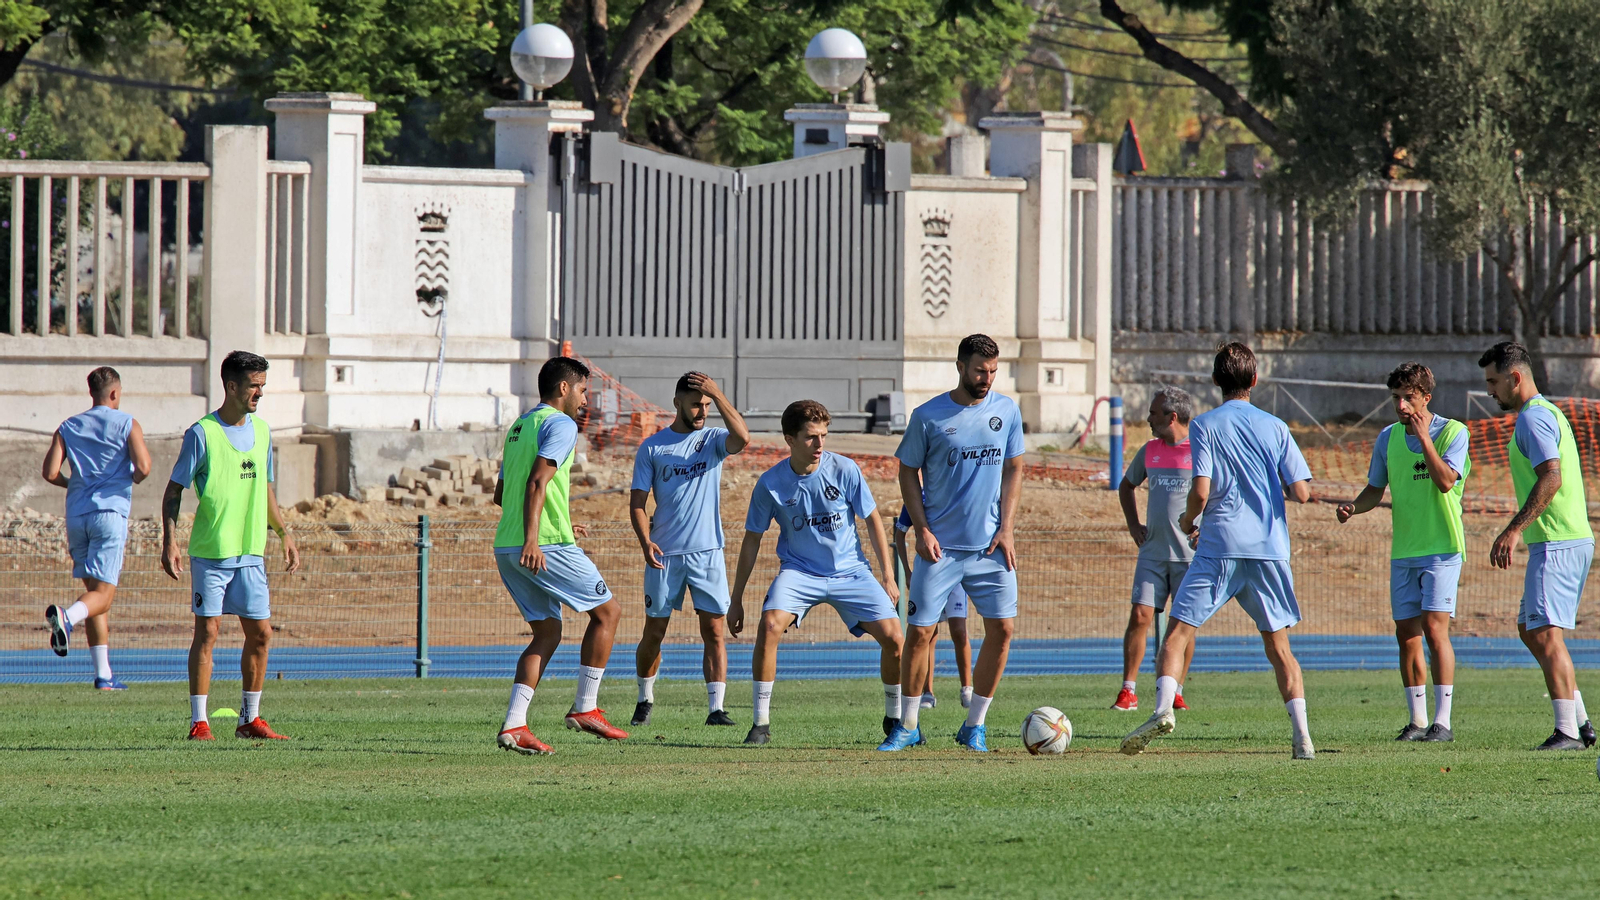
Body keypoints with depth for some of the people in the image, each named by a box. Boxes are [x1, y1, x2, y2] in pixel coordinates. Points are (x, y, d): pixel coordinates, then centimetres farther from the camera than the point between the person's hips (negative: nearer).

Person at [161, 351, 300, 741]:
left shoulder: (261, 431, 11)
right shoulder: (202, 433, -7)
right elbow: (174, 490, -6)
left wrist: (284, 534, 20)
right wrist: (169, 541, -15)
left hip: (250, 553, 6)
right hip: (209, 552, -6)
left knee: (261, 633, 4)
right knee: (207, 631, -7)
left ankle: (250, 719, 15)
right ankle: (198, 721, -3)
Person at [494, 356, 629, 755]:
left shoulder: (519, 426, 21)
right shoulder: (560, 424, -6)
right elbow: (538, 481, -20)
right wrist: (532, 539, -27)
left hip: (507, 549, 9)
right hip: (546, 547, -9)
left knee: (547, 633, 12)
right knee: (607, 611, 5)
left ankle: (514, 725, -2)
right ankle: (585, 709, 3)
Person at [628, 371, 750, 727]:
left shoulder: (713, 440, 6)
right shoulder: (652, 447, 5)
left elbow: (742, 438, -18)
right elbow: (637, 502, 2)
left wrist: (718, 395, -19)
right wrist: (645, 541, -13)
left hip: (707, 551, 0)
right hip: (664, 554, 0)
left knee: (714, 630, -6)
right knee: (654, 632, 6)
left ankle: (716, 708, -7)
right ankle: (645, 700, 25)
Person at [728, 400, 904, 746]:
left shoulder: (844, 470, -11)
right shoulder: (770, 483, -11)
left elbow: (872, 520, 1)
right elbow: (752, 540, 0)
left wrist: (889, 575, 0)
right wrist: (736, 600, 2)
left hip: (850, 571, 1)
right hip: (800, 571, -1)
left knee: (892, 637, -11)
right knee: (770, 625, -27)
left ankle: (895, 717, 15)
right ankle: (761, 723, -16)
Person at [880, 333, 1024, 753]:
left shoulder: (1007, 411, 5)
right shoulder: (928, 417, -4)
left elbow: (1013, 470, 10)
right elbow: (908, 472, 3)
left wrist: (1006, 529, 0)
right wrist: (922, 530, -7)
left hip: (991, 546, 3)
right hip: (941, 546, -3)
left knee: (1002, 628, -4)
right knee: (919, 632, -5)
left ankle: (975, 725, 9)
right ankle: (908, 726, 8)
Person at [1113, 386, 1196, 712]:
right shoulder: (1150, 451, 10)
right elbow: (1126, 485, 27)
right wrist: (1133, 525, 16)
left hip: (1190, 552, -4)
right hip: (1153, 551, 4)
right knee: (1140, 616, -6)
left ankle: (1177, 691, 12)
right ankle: (1128, 691, -3)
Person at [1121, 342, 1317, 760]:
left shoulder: (1204, 426, -1)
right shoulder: (1275, 427, 7)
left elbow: (1201, 491, -10)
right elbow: (1301, 493, 2)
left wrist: (1187, 520, 10)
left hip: (1219, 546, -3)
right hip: (1270, 547, 3)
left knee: (1179, 630, 0)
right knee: (1277, 643, 11)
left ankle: (1164, 709, -22)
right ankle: (1302, 735, 2)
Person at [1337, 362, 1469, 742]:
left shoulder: (1453, 432, -7)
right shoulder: (1388, 438, 7)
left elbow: (1445, 481, -20)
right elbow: (1376, 489, 14)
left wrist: (1423, 437, -22)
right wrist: (1353, 507, -6)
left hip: (1441, 548, -5)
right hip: (1403, 551, 5)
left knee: (1434, 627, -14)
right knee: (1407, 635, 4)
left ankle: (1442, 721, -12)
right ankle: (1417, 720, 12)